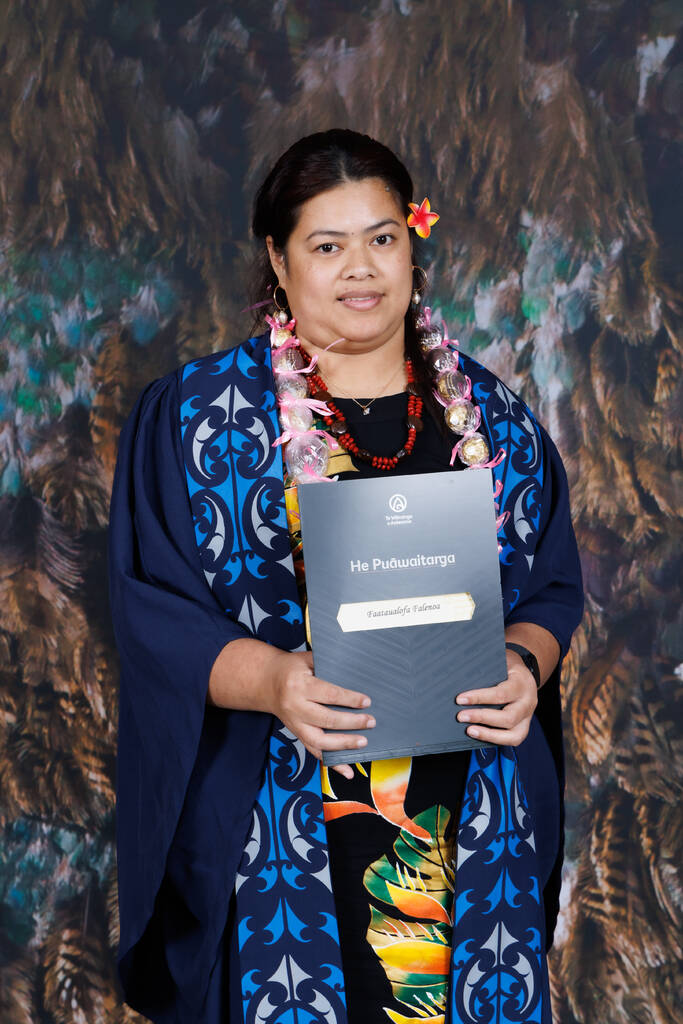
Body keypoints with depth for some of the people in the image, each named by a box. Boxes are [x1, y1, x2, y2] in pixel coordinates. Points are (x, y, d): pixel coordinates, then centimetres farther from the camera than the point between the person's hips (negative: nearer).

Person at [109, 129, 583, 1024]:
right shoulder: (196, 414, 0)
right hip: (276, 810, -2)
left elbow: (552, 586, 11)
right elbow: (152, 606, -4)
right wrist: (270, 680, -21)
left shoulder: (489, 415, 9)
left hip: (472, 812, 3)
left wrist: (525, 665, -10)